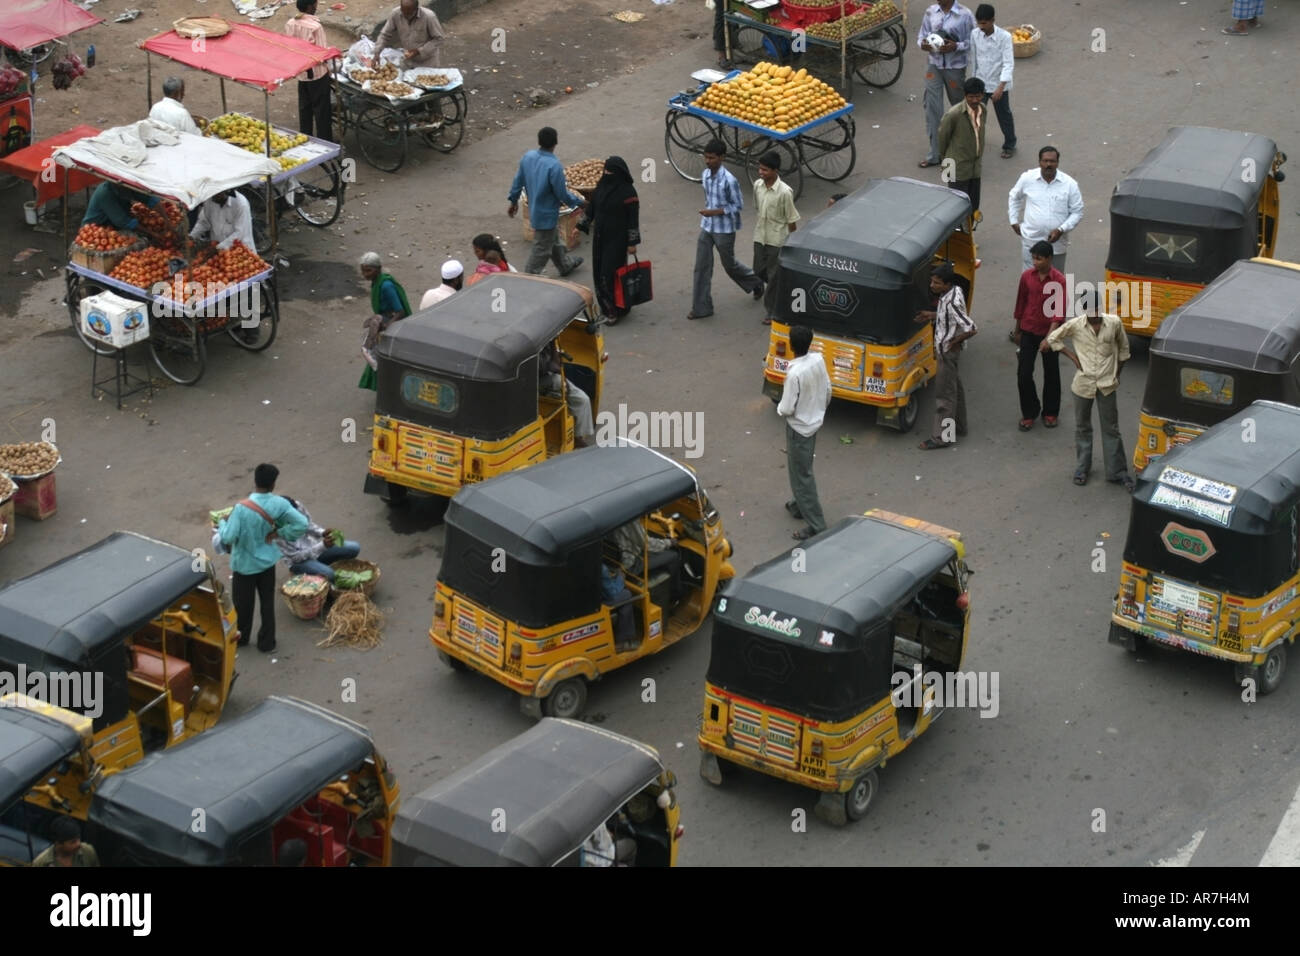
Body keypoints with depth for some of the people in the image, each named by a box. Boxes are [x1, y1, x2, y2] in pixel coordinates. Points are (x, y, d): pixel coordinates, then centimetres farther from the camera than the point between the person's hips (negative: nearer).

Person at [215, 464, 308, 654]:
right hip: (267, 560, 3)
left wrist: (223, 522, -7)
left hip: (245, 564, -3)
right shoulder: (279, 503, -15)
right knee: (268, 602, 18)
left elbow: (228, 537, -27)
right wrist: (278, 533, -7)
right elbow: (301, 523, -17)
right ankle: (267, 642, 27)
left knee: (243, 603, 17)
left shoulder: (242, 508, -27)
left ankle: (240, 638, 37)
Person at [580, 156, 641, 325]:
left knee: (612, 273, -5)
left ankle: (616, 311, 8)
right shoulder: (602, 185, 2)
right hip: (600, 236, 7)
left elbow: (633, 218, -14)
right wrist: (580, 226, 13)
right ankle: (605, 306, 25)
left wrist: (632, 243, -14)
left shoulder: (627, 191, -16)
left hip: (617, 239, -7)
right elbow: (592, 208, 14)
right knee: (599, 272, 11)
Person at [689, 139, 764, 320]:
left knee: (730, 265, 13)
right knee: (701, 267, 4)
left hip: (724, 230, -6)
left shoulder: (729, 180, -23)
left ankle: (756, 283, 41)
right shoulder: (706, 174, -1)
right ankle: (701, 307, 12)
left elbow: (738, 205, -16)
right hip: (707, 227, 6)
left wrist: (715, 212, -24)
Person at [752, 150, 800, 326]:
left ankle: (774, 313, 17)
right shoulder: (757, 185, -5)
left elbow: (792, 220, -15)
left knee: (774, 276, 3)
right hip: (760, 237, 6)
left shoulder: (785, 192, -23)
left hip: (777, 240, -6)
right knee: (759, 271, 17)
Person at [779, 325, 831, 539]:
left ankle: (816, 526, 5)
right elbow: (827, 391, 3)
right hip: (815, 421, 8)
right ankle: (800, 505, 46)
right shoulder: (818, 360, -10)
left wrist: (779, 408, -2)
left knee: (801, 475, 2)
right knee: (802, 468, 28)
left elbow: (787, 409, -25)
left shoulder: (794, 373, -32)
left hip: (799, 427, -8)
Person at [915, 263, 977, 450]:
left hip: (947, 351, -10)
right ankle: (958, 426, 36)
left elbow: (971, 328, -33)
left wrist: (956, 341, -18)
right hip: (947, 350, 10)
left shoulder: (952, 302, -30)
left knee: (944, 394, -1)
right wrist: (932, 315, 8)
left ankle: (942, 437, 7)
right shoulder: (955, 291, -2)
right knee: (955, 388, 22)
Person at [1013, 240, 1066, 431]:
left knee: (1051, 374, 11)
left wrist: (1049, 338, -26)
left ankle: (1050, 412, 27)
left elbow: (1059, 311, -18)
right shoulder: (1026, 276, -4)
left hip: (1049, 332, -2)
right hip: (1028, 332, 2)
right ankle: (1029, 413, 15)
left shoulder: (1058, 280, -14)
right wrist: (1017, 331, 14)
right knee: (1023, 374, -1)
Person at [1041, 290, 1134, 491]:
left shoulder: (1114, 323, -8)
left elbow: (1123, 348, 8)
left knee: (1111, 429, 6)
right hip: (1083, 384, 0)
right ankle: (1082, 468, 29)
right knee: (1082, 428, 14)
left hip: (1107, 385, 0)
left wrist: (1117, 374, 7)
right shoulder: (1075, 325, -9)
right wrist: (1071, 355, -3)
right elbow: (1052, 339, 5)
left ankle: (1117, 472, 13)